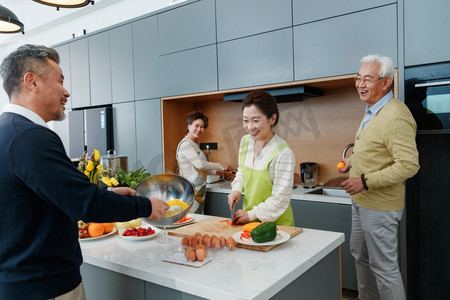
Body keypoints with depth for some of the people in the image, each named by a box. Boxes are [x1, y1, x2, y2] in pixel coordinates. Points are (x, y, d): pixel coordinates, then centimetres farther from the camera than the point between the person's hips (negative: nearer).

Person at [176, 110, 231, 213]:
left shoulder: (195, 144, 16)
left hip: (198, 190, 9)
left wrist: (215, 172, 17)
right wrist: (221, 166, -11)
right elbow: (200, 164, -21)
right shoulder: (185, 144, -13)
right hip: (190, 190, -9)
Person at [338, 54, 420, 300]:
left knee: (384, 267, 3)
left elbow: (409, 165, -28)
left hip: (379, 206, -10)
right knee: (360, 255, 23)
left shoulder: (396, 117, -22)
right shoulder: (371, 111, 10)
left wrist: (365, 181, -28)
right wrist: (353, 162, 12)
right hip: (361, 201, 10)